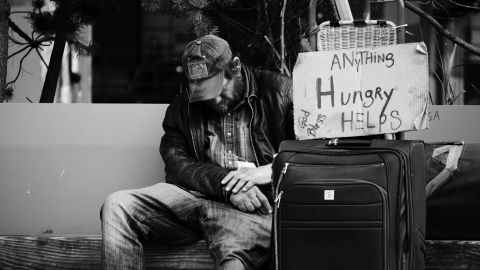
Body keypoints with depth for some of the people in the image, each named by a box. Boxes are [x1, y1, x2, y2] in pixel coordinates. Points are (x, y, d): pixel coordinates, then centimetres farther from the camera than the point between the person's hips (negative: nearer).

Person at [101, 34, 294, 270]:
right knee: (117, 207, -18)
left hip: (251, 205, -4)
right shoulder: (182, 107, 18)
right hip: (196, 194, 5)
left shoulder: (279, 92, 7)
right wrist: (225, 184, -13)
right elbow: (176, 164, 5)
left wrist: (267, 171, -15)